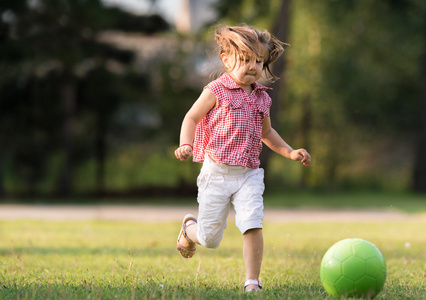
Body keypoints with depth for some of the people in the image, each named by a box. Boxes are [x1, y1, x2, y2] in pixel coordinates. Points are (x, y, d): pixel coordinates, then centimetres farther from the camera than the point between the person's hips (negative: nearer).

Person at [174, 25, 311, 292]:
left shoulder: (261, 98, 11)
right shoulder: (217, 91, -5)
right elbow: (192, 118, -3)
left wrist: (290, 152, 18)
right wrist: (186, 145, -21)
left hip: (249, 174, 3)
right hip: (217, 171, -3)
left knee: (253, 225, -18)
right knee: (210, 239, 4)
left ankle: (252, 282, -9)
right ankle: (190, 229, 41)